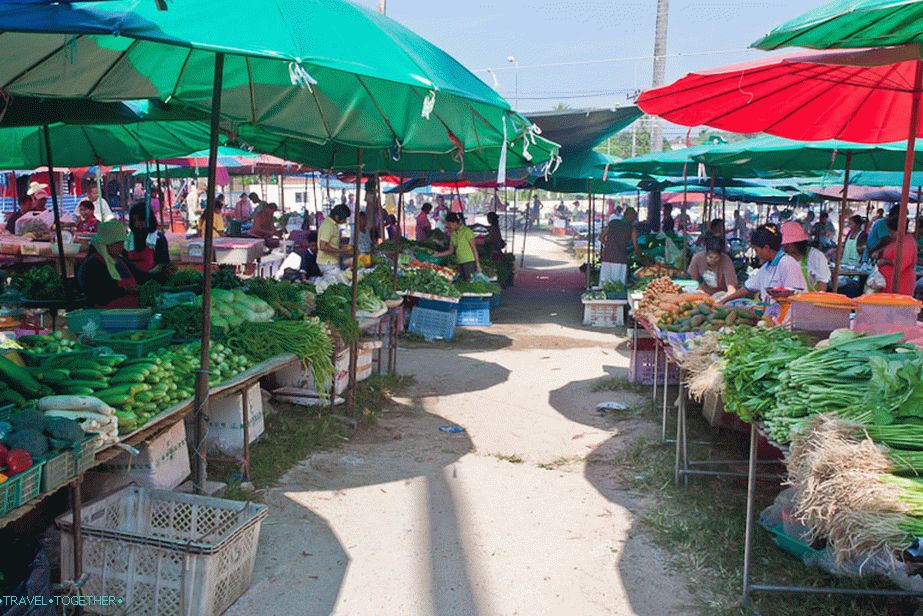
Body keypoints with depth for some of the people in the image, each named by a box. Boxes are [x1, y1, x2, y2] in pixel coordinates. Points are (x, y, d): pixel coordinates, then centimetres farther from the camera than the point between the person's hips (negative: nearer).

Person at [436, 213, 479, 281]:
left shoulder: (467, 231, -7)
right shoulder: (453, 234, 13)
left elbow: (474, 248, -7)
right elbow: (450, 251, 18)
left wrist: (477, 264, -10)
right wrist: (437, 254, 8)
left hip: (469, 262, -7)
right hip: (460, 263, 7)